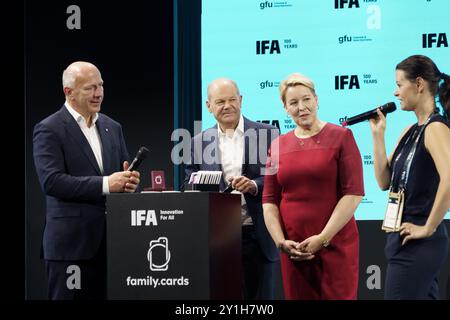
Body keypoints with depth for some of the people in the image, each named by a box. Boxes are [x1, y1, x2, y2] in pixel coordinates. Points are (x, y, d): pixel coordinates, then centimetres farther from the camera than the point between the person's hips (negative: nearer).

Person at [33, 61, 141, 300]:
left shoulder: (112, 128, 15)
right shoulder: (49, 130, -6)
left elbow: (124, 172, 19)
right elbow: (51, 181, -17)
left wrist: (129, 181, -7)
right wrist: (105, 184, -22)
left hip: (110, 241, 6)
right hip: (70, 243, -6)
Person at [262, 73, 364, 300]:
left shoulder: (340, 137, 0)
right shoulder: (278, 145, 10)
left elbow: (354, 192, -7)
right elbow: (269, 200, 10)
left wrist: (323, 238, -12)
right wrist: (281, 241, -4)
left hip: (336, 245, -3)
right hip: (293, 250, 3)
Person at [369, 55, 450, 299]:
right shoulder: (410, 132, 14)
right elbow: (385, 181, 12)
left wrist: (428, 228, -23)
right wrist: (378, 134, 7)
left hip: (418, 243, -9)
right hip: (402, 240, 9)